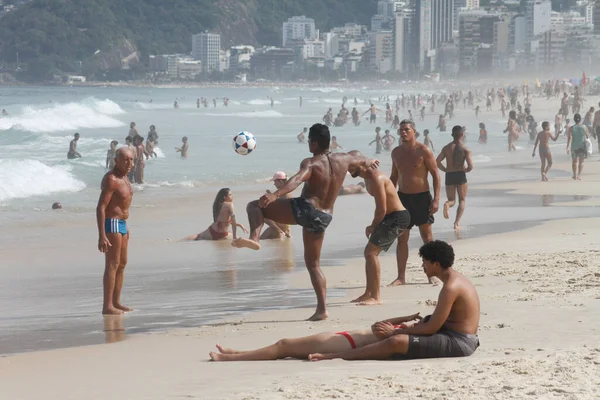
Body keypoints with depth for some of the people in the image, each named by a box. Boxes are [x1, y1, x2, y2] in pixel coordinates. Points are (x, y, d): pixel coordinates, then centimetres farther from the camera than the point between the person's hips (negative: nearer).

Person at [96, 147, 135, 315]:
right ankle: (107, 306, -13)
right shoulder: (111, 179, -18)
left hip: (121, 224, 10)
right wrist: (102, 236, -28)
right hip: (112, 224, -10)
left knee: (122, 264, 15)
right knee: (112, 264, -12)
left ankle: (116, 302, 22)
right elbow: (101, 208, -23)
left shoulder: (124, 177, 12)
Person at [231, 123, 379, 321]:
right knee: (313, 264, 18)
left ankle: (254, 238, -29)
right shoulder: (342, 159, 12)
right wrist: (369, 162, 60)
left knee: (254, 206, -1)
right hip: (324, 217, 7)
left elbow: (297, 179, -28)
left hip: (305, 208, -7)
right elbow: (359, 159, 36)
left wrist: (275, 195, -43)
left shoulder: (311, 163, -8)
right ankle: (321, 309, 10)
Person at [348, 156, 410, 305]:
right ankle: (368, 293, 24)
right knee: (370, 252, 15)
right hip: (391, 218, 10)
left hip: (397, 219, -10)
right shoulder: (368, 177, 12)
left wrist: (373, 226, -6)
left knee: (371, 252, -15)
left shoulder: (375, 178, -21)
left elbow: (382, 209, -21)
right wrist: (373, 226, 4)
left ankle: (375, 297, -14)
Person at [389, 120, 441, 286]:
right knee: (402, 239, 3)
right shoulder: (396, 152, 8)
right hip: (402, 197, 5)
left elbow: (436, 174, -9)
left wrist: (436, 199, -15)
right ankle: (401, 277, 6)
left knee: (427, 238, 2)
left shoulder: (423, 151, -9)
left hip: (421, 197, -5)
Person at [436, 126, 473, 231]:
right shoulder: (465, 149, -6)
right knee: (462, 200, 14)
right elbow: (470, 167, -13)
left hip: (449, 176, 2)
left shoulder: (446, 148, 3)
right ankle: (457, 223, 2)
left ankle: (447, 204, -25)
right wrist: (465, 170, 9)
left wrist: (445, 169, 8)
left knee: (452, 200, 13)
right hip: (461, 176, -2)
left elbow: (437, 162, -6)